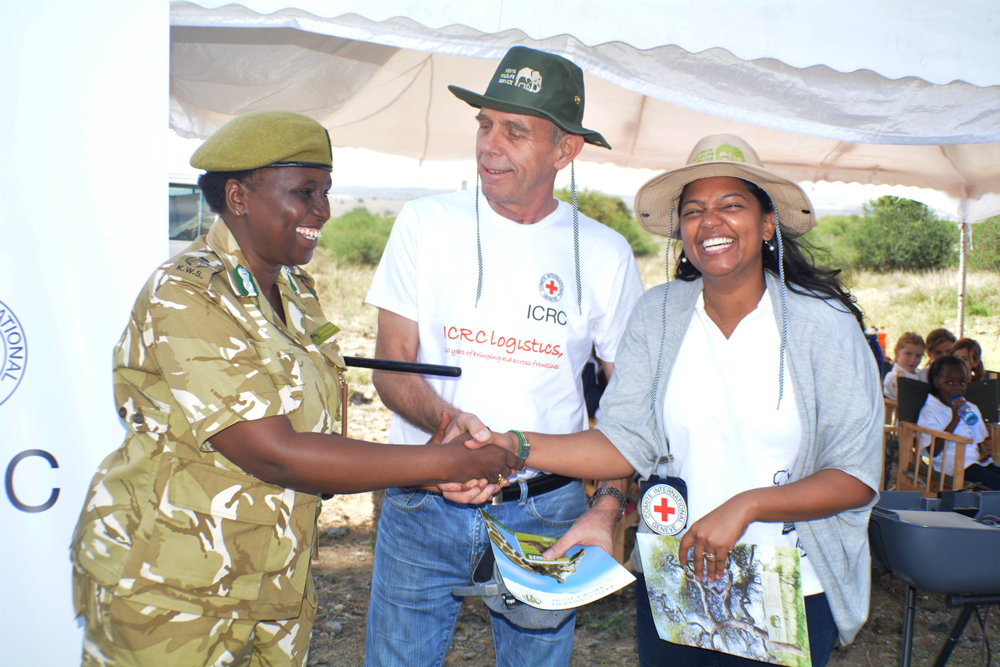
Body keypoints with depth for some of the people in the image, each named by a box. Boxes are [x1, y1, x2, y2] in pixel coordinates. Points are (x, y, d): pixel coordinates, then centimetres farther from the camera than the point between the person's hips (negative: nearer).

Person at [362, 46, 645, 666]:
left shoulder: (605, 254, 0)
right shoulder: (425, 224, -2)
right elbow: (392, 367, -2)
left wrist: (607, 510, -7)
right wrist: (448, 421, -23)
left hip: (547, 510, 1)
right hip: (423, 506, 0)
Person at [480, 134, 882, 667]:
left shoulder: (824, 323, -9)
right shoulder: (657, 314, -2)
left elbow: (857, 476, -10)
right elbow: (628, 441, -8)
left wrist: (745, 506, -21)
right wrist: (516, 448, -21)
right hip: (669, 582, 2)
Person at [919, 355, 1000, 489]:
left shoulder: (972, 409, 22)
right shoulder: (929, 411, -2)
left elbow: (984, 438, 31)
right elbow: (933, 451, -14)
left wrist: (986, 449, 4)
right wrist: (954, 420, -20)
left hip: (977, 458, 8)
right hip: (950, 461, -8)